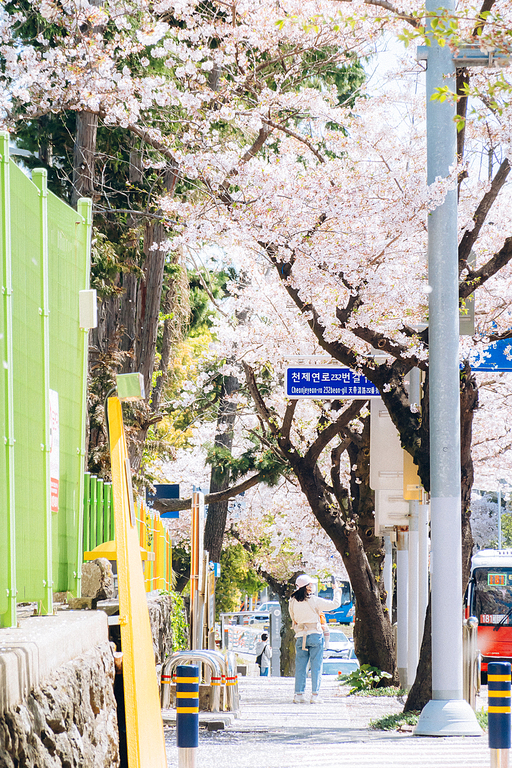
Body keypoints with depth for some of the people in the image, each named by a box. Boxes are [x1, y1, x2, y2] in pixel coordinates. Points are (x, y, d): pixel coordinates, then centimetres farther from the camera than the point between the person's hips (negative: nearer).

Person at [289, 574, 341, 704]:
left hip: (300, 636, 3)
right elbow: (335, 604, -7)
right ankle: (315, 695, -2)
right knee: (316, 666, 1)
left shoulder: (292, 602, 2)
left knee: (300, 667, 7)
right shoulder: (313, 601, -10)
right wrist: (337, 592, 10)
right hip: (315, 635, -3)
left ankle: (299, 694, 3)